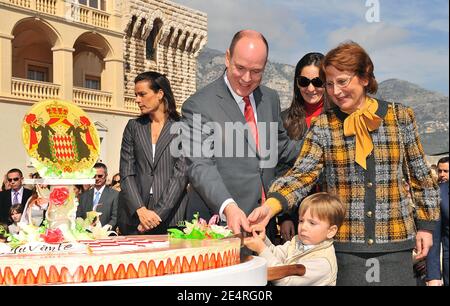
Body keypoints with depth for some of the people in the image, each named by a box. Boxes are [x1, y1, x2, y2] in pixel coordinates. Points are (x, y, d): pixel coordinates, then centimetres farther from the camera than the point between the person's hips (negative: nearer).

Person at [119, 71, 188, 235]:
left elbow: (181, 175, -6)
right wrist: (141, 210, -11)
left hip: (171, 217, -2)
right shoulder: (133, 127, 10)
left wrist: (158, 214, -14)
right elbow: (126, 173, 3)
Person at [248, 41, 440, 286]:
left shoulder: (400, 117, 1)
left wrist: (426, 224, 6)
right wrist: (270, 206, -26)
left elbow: (421, 175, 8)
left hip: (395, 242, 0)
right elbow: (301, 175, -9)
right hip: (343, 244, 0)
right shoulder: (323, 126, 0)